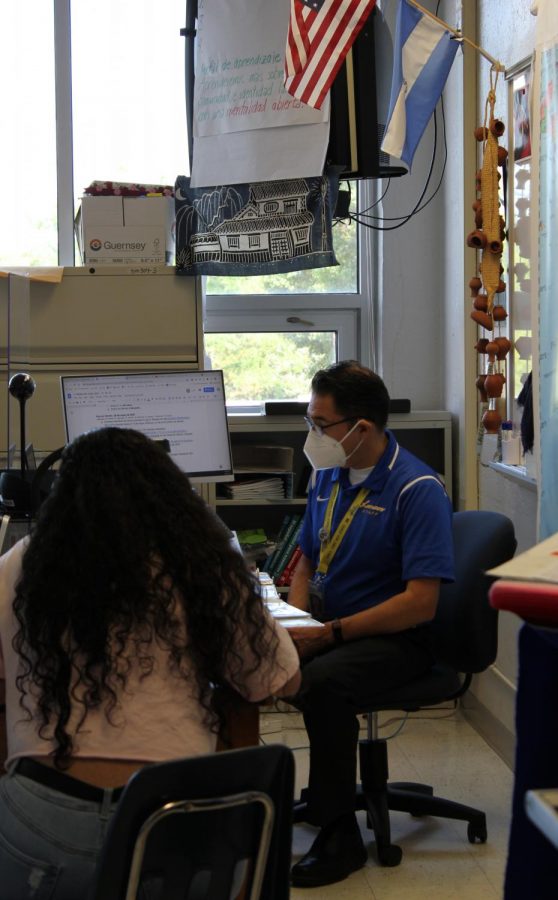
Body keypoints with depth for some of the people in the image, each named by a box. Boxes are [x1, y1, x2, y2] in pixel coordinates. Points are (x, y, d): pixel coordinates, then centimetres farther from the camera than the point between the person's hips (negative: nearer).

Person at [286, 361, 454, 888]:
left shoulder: (417, 489, -15)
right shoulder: (327, 475, 8)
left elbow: (421, 602, -21)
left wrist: (327, 635, -23)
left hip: (395, 637, -7)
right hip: (325, 621, 7)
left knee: (323, 682, -36)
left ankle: (339, 836, -21)